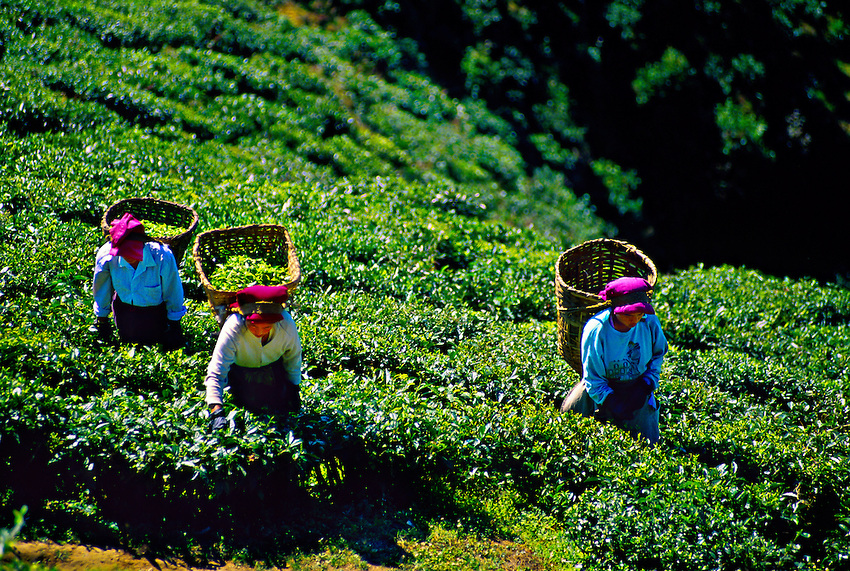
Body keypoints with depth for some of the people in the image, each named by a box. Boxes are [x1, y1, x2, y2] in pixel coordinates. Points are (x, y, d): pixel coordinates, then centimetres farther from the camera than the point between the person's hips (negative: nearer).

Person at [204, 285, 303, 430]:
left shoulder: (287, 325, -33)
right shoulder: (232, 329, -41)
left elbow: (293, 356, -9)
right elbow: (215, 373, -40)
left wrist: (294, 387, 2)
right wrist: (216, 411, -51)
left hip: (273, 366, 2)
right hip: (240, 368, -2)